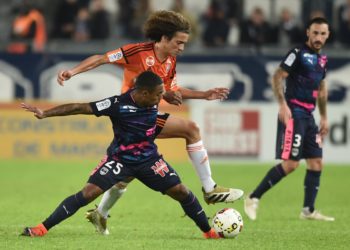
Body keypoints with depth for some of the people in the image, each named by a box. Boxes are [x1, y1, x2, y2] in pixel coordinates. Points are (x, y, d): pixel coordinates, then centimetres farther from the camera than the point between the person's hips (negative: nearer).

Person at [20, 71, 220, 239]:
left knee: (181, 191, -3)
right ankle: (43, 228, -13)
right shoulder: (118, 104, -26)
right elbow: (80, 108, -26)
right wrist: (45, 114, -29)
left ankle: (209, 231, 17)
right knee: (88, 193, -17)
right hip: (119, 159, -4)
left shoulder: (154, 101, -11)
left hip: (149, 159, 4)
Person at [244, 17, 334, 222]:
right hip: (294, 113, -8)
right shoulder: (298, 53, -8)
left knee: (317, 163, 5)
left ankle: (309, 210, 11)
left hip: (309, 116, 8)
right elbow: (278, 77, -13)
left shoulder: (322, 59, 16)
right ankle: (253, 199, -6)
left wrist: (324, 118, 23)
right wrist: (283, 105, -23)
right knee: (291, 163, -14)